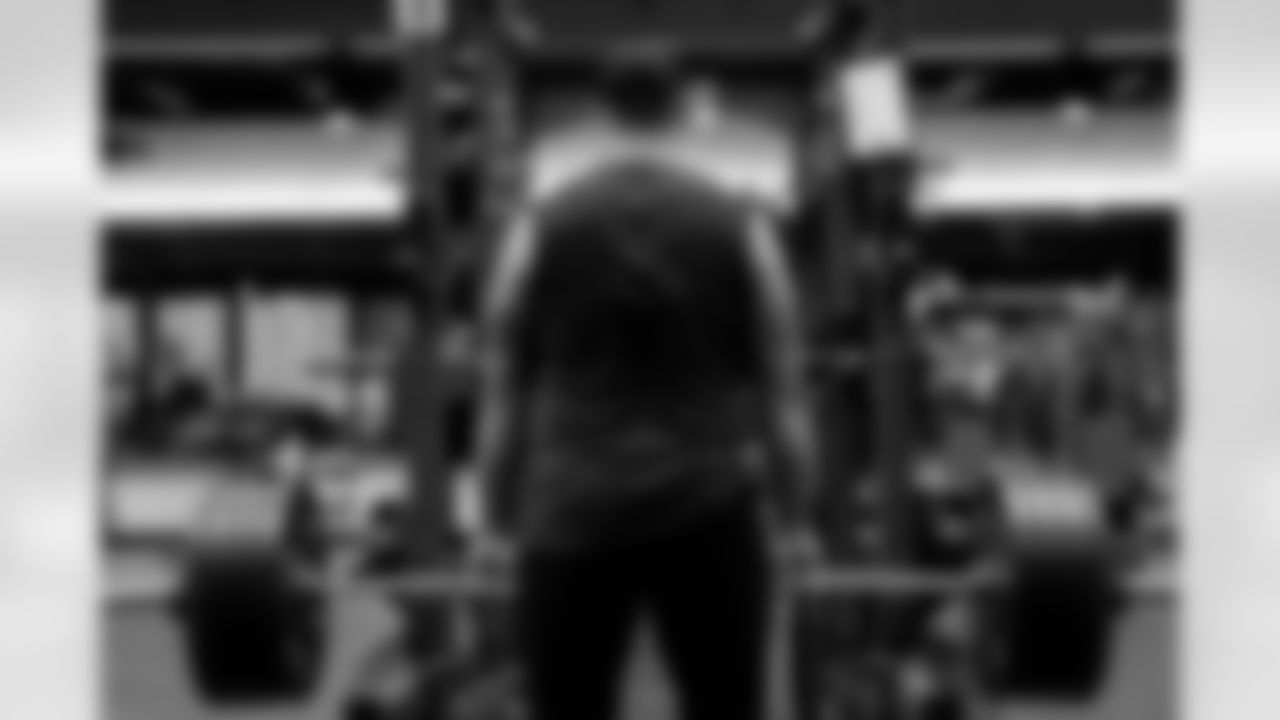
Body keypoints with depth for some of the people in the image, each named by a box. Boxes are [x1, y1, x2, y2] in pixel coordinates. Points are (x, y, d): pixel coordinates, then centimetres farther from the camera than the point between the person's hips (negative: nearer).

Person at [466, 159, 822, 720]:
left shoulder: (539, 232, 5)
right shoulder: (742, 230, 5)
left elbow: (501, 399, 6)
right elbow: (784, 395, 5)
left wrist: (497, 525, 13)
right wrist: (792, 522, 13)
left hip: (575, 520, 0)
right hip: (710, 517, 0)